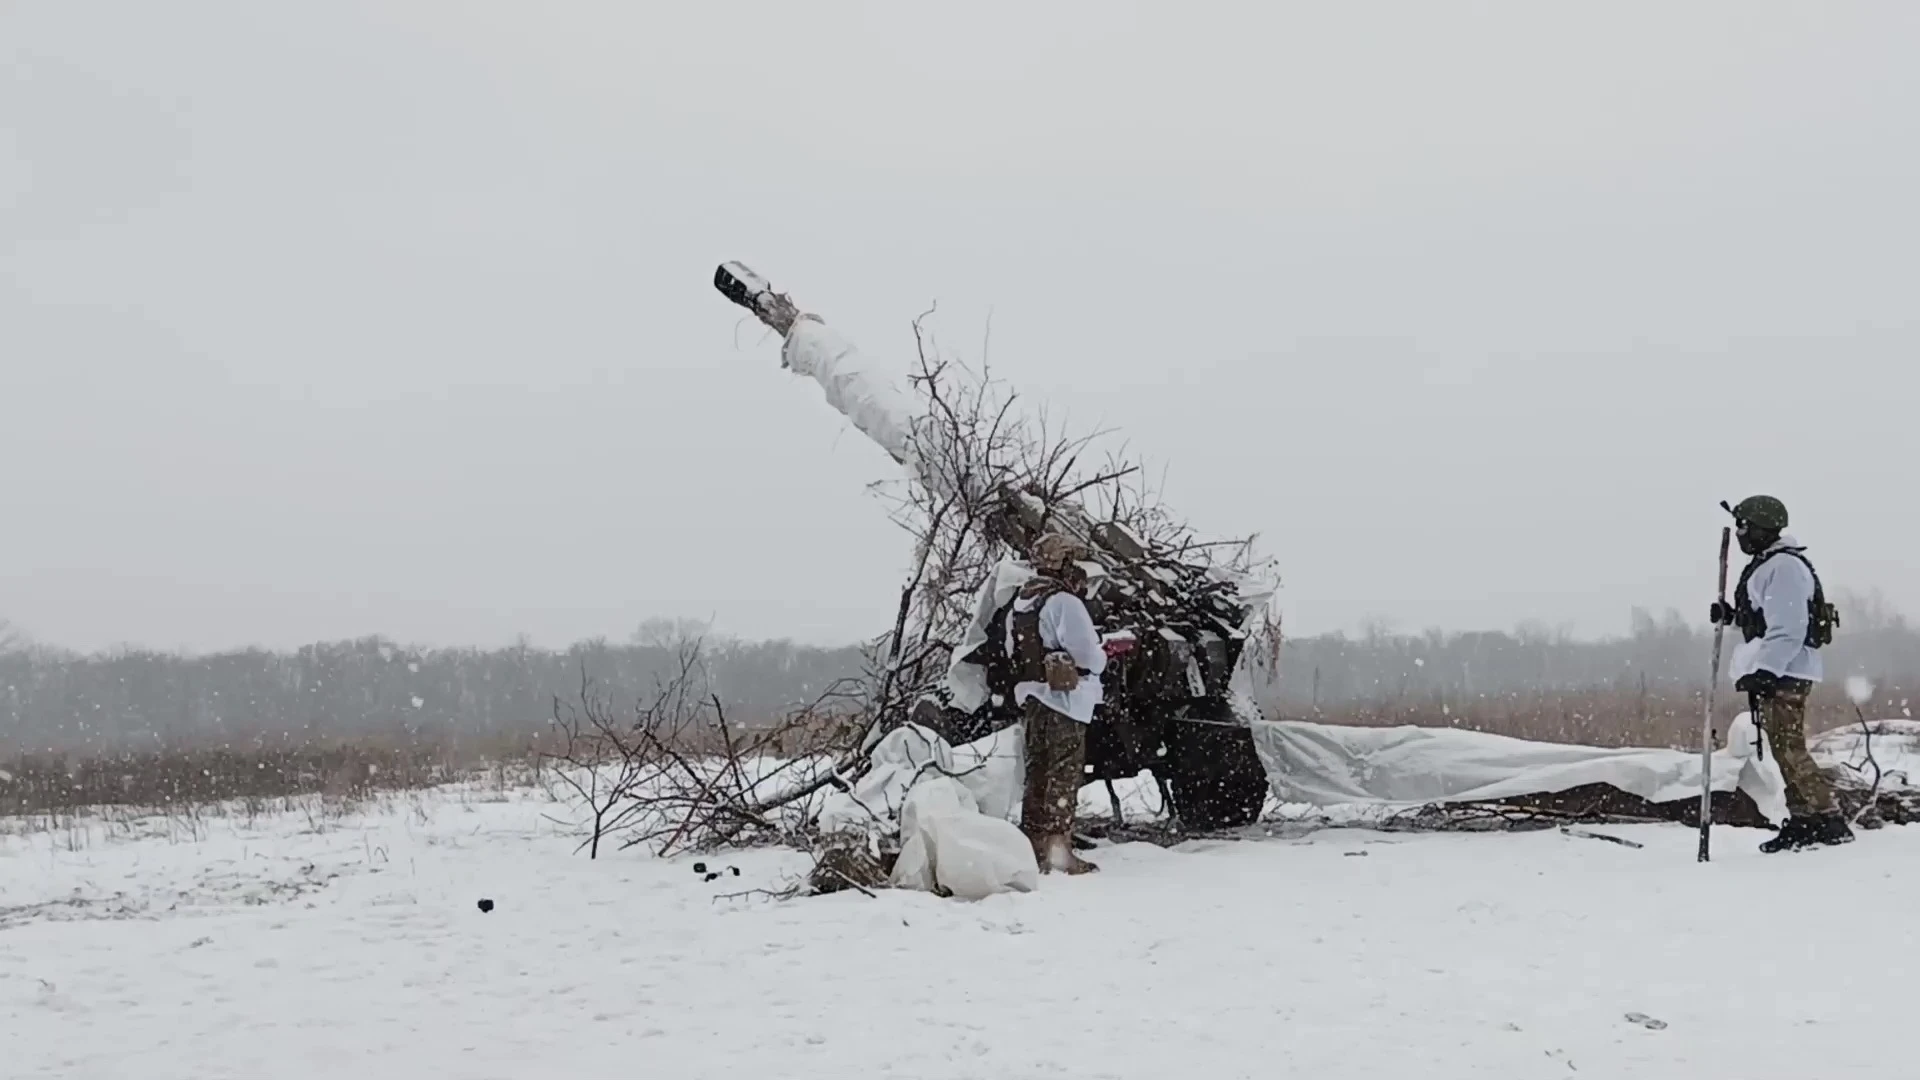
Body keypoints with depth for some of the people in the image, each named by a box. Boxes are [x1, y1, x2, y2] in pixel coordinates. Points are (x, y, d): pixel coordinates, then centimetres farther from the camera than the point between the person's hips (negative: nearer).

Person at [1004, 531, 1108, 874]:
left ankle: (1032, 845, 20)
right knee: (1064, 775, -4)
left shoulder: (1020, 603, 11)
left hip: (1031, 697, 8)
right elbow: (1090, 656, -18)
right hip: (1064, 697, -8)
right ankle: (1057, 849, -5)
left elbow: (1013, 651, 15)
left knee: (1037, 771, 15)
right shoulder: (1064, 602, -16)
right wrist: (1102, 655, 4)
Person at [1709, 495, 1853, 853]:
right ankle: (1802, 821, 13)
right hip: (1771, 671, 11)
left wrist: (1765, 670, -27)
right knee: (1785, 748, 10)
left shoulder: (1783, 567, -14)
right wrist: (1730, 615, 12)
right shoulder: (1766, 565, 19)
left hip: (1783, 673, -11)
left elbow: (1789, 628, -22)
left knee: (1789, 748, -13)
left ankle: (1829, 820, -14)